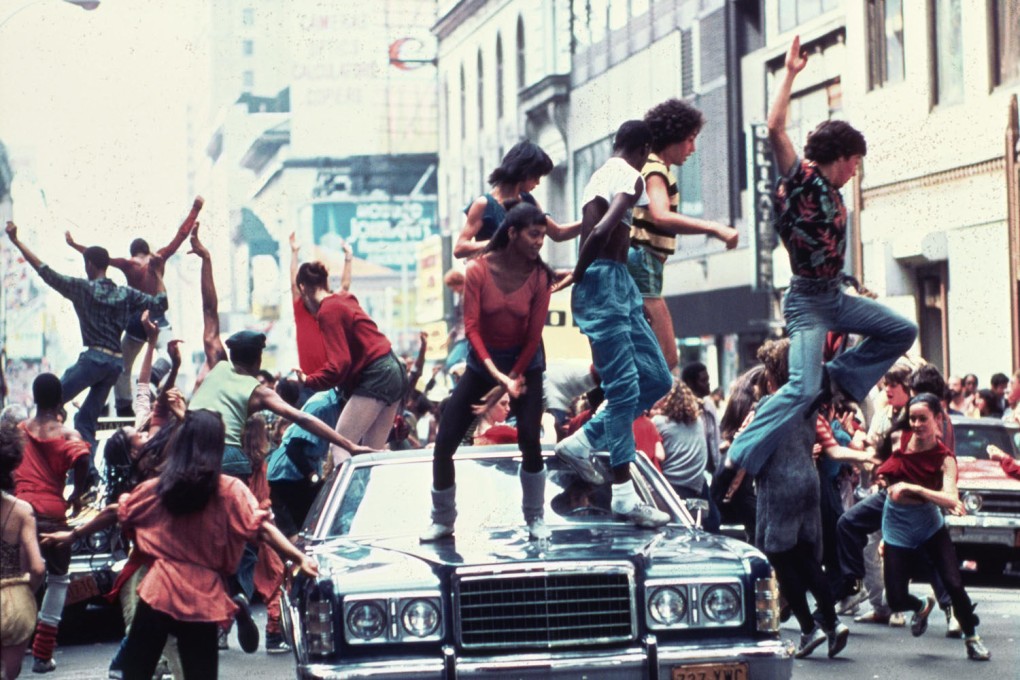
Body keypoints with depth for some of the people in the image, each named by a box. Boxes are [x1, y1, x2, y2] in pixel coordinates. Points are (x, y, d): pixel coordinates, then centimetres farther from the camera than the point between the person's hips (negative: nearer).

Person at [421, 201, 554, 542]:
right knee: (444, 443, -5)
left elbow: (534, 337, -12)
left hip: (524, 361, 0)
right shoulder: (478, 269, -16)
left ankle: (536, 519, 3)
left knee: (529, 441, -17)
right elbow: (471, 326, -20)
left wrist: (509, 382, -16)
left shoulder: (539, 277, -14)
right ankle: (442, 520, 14)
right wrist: (497, 374, -30)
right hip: (482, 362, 1)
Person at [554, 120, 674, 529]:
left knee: (658, 380, 10)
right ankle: (624, 496, -8)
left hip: (619, 285, 10)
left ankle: (582, 443, 15)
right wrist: (576, 278, -14)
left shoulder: (603, 174, 19)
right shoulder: (630, 178, -10)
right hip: (605, 284, -10)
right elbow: (602, 232, -24)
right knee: (624, 390, -9)